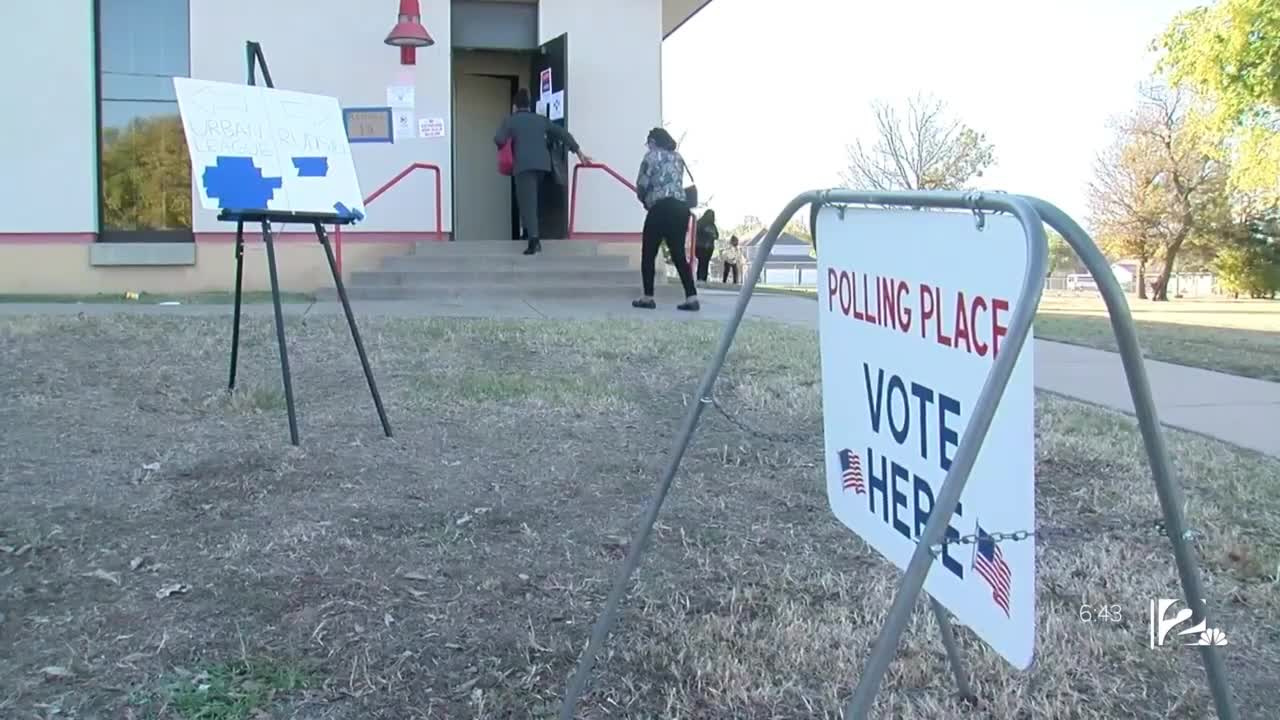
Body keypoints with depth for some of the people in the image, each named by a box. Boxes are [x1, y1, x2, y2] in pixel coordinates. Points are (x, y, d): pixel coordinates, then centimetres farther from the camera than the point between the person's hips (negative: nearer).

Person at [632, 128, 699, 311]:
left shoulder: (652, 156, 1)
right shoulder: (678, 157, 20)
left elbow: (642, 183, -3)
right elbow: (677, 182, 15)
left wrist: (645, 199, 17)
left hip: (661, 208, -6)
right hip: (680, 208, 6)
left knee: (648, 253, 4)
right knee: (679, 254, 7)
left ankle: (648, 297, 3)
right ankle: (692, 298, -2)